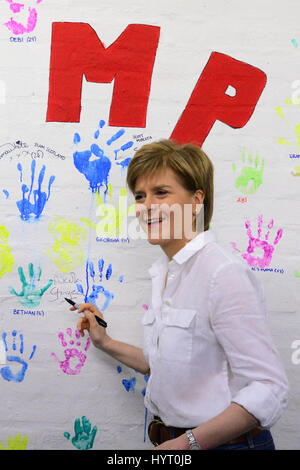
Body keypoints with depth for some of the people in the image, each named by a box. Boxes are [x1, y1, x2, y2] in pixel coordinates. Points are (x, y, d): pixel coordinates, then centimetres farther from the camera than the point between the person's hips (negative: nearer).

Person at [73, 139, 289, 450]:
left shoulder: (225, 272, -21)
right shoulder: (165, 271, 4)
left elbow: (269, 389, -24)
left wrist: (189, 442, -27)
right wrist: (105, 343, 14)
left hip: (223, 442, -7)